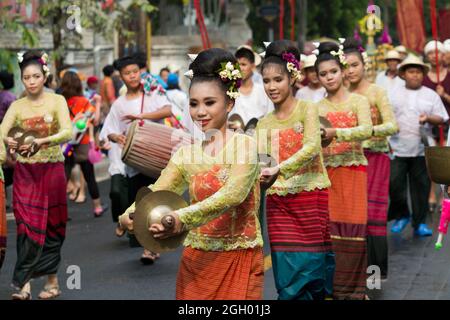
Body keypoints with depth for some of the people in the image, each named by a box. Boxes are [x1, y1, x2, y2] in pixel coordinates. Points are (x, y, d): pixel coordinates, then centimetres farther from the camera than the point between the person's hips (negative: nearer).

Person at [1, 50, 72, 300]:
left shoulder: (57, 101, -3)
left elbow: (68, 132, -17)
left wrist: (42, 141, -33)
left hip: (52, 170, -1)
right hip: (25, 172, 1)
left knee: (51, 226, 6)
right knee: (27, 226, -5)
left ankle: (52, 280, 17)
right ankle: (24, 284, -6)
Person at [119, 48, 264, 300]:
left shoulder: (244, 145, -8)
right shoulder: (187, 153, 7)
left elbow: (234, 194, -22)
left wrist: (183, 218, -35)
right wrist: (132, 214, -24)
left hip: (239, 259, -4)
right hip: (197, 259, 4)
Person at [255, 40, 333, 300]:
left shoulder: (307, 110, -4)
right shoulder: (264, 123, 10)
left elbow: (312, 147, -21)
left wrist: (278, 170, -32)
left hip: (310, 196, -3)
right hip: (278, 202, 4)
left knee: (309, 266, -1)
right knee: (286, 269, -1)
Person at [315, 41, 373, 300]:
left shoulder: (358, 101, 0)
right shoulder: (317, 108, 10)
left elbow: (367, 130, -18)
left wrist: (335, 132, -30)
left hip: (353, 173, -2)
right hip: (326, 174, 2)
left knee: (351, 229, -4)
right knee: (328, 230, -1)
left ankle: (352, 288, 5)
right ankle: (330, 287, 8)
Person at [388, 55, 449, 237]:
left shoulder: (431, 95, 8)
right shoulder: (394, 95, 9)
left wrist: (428, 118, -16)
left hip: (421, 150, 0)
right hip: (398, 149, 0)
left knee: (421, 187, 3)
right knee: (394, 184, -4)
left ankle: (419, 223, 13)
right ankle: (401, 216, 17)